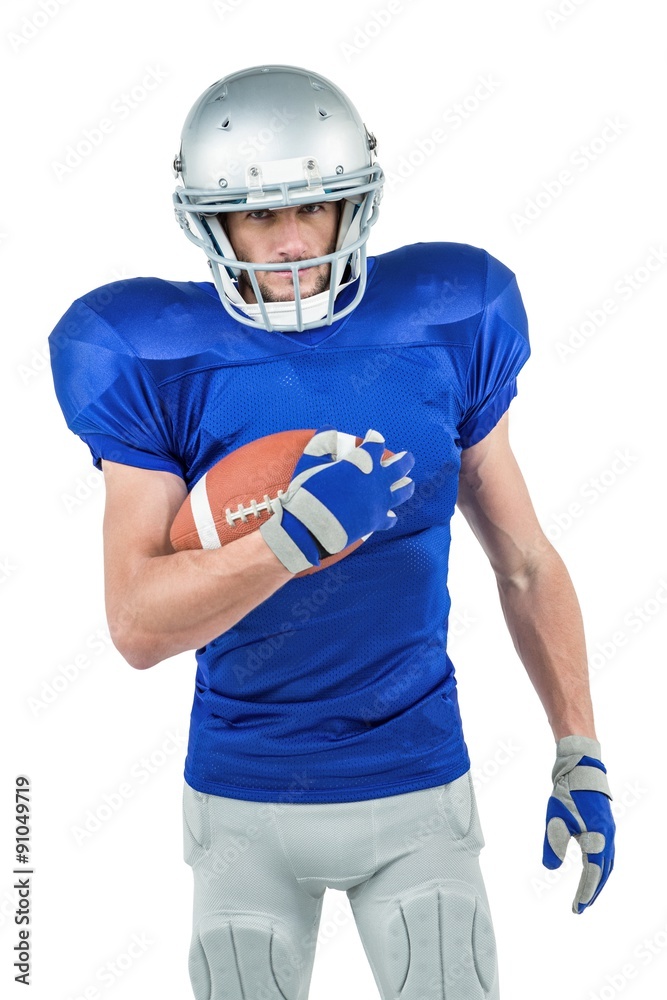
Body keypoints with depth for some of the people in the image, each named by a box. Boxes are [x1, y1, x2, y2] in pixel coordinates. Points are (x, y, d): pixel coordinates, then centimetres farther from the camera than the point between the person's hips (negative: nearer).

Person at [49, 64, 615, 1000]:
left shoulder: (443, 329, -6)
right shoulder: (161, 361, -11)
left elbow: (527, 564, 3)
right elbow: (138, 628, -18)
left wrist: (581, 756, 1)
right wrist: (298, 536, -32)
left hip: (417, 789, 1)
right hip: (243, 805, 0)